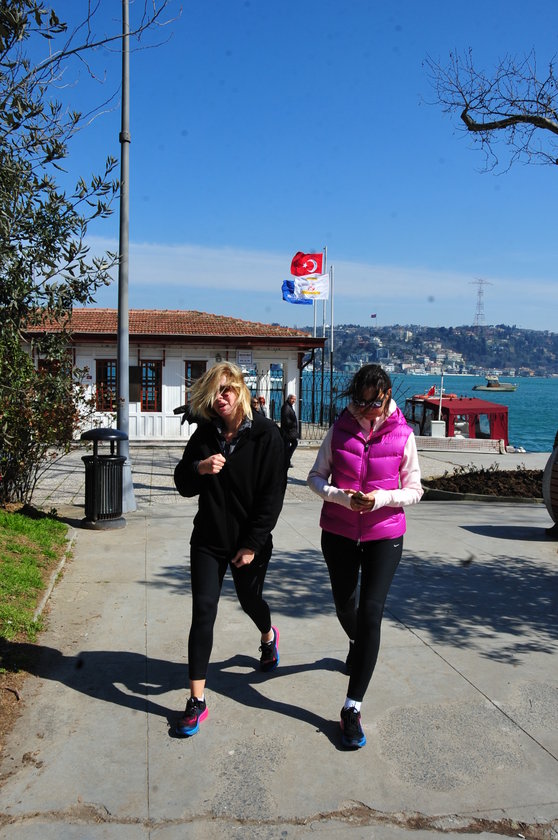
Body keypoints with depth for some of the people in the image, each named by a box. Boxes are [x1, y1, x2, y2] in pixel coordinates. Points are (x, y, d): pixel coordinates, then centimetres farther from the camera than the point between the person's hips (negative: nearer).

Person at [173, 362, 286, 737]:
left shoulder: (266, 434, -12)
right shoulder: (205, 434, -1)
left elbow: (273, 494, -12)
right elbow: (183, 485, 3)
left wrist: (253, 544, -13)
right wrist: (199, 469, -20)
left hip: (250, 539, -2)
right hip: (209, 539, 2)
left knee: (250, 600, 19)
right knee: (203, 610, -5)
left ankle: (269, 636, 56)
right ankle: (197, 701, 2)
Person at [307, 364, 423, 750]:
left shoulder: (402, 435, -8)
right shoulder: (340, 429, -4)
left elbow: (414, 489, -2)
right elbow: (316, 476, 0)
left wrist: (383, 497, -22)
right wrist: (341, 496, -19)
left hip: (385, 534, -2)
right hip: (338, 532, 3)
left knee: (371, 612, -11)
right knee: (345, 603, 19)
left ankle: (353, 708, -2)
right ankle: (359, 646, 57)